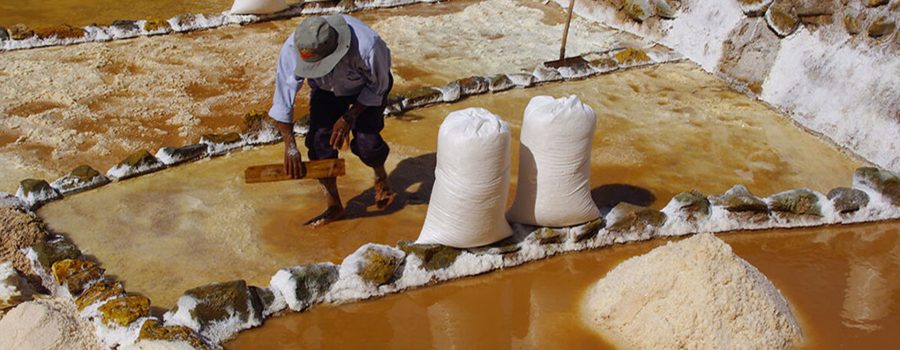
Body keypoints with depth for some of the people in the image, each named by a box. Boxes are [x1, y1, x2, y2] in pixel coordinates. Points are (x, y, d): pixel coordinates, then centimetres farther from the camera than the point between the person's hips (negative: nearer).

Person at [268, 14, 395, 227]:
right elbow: (283, 100, -23)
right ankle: (334, 207, 6)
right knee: (319, 139, -11)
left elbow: (378, 85, -20)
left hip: (367, 86, -3)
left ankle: (381, 177, 18)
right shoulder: (292, 50, -34)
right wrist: (290, 146, -25)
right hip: (326, 88, 3)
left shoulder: (367, 47, -42)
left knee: (365, 140, -19)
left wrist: (349, 117, -24)